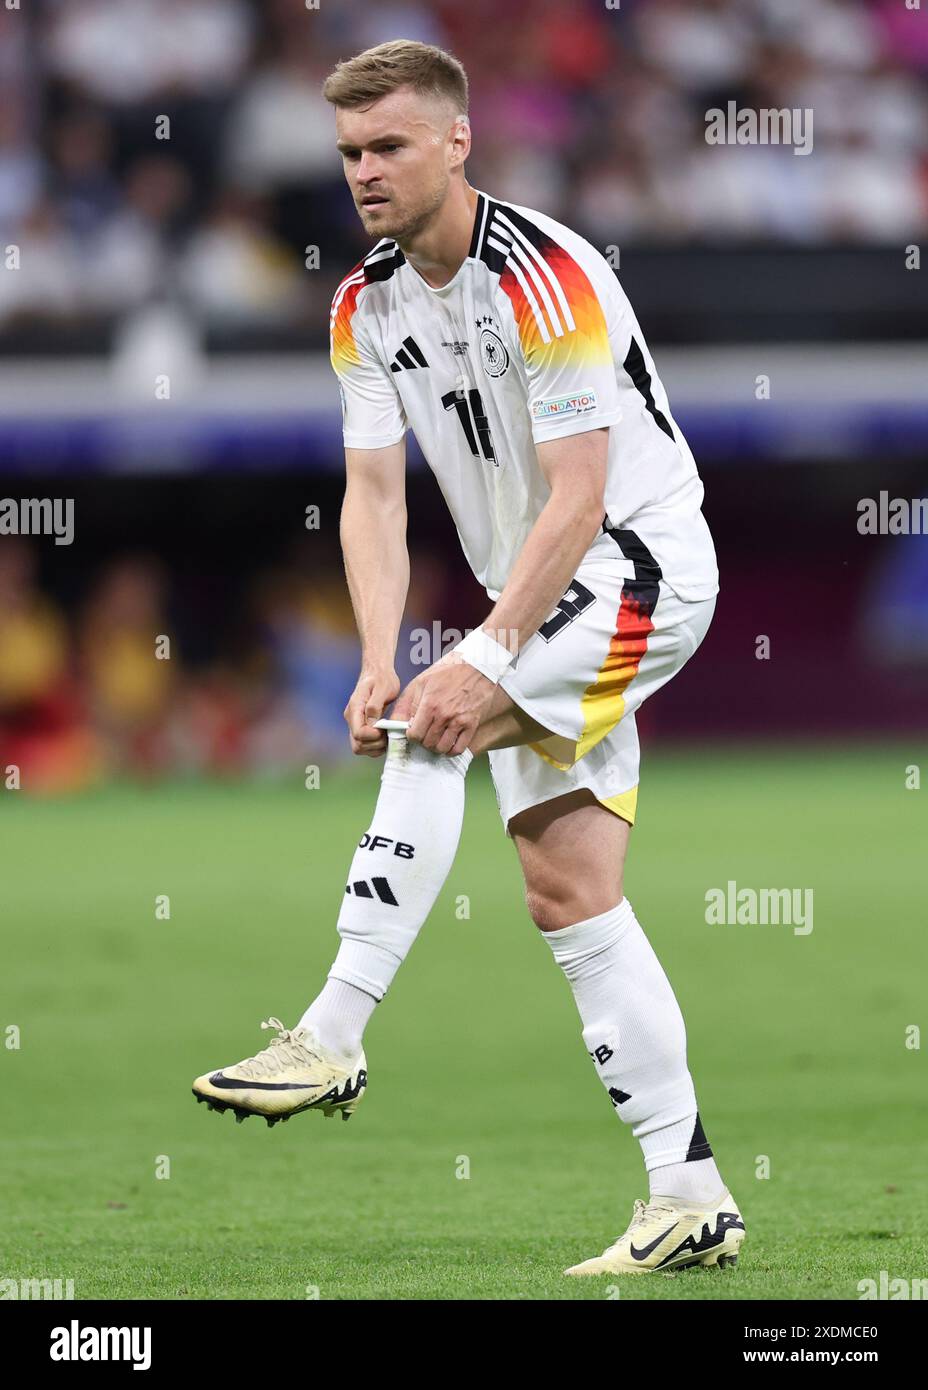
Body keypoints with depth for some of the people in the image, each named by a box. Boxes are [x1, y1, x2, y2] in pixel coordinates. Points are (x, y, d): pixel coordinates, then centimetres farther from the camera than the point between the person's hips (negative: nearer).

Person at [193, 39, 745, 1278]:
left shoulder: (547, 277, -21)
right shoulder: (368, 307, 3)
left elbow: (577, 498, -25)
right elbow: (374, 496, 0)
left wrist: (489, 663, -30)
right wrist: (378, 659, -15)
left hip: (642, 563, -8)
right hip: (538, 595, 8)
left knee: (430, 729, -26)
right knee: (568, 894, 2)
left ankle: (333, 1039, -26)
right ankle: (691, 1198, 4)